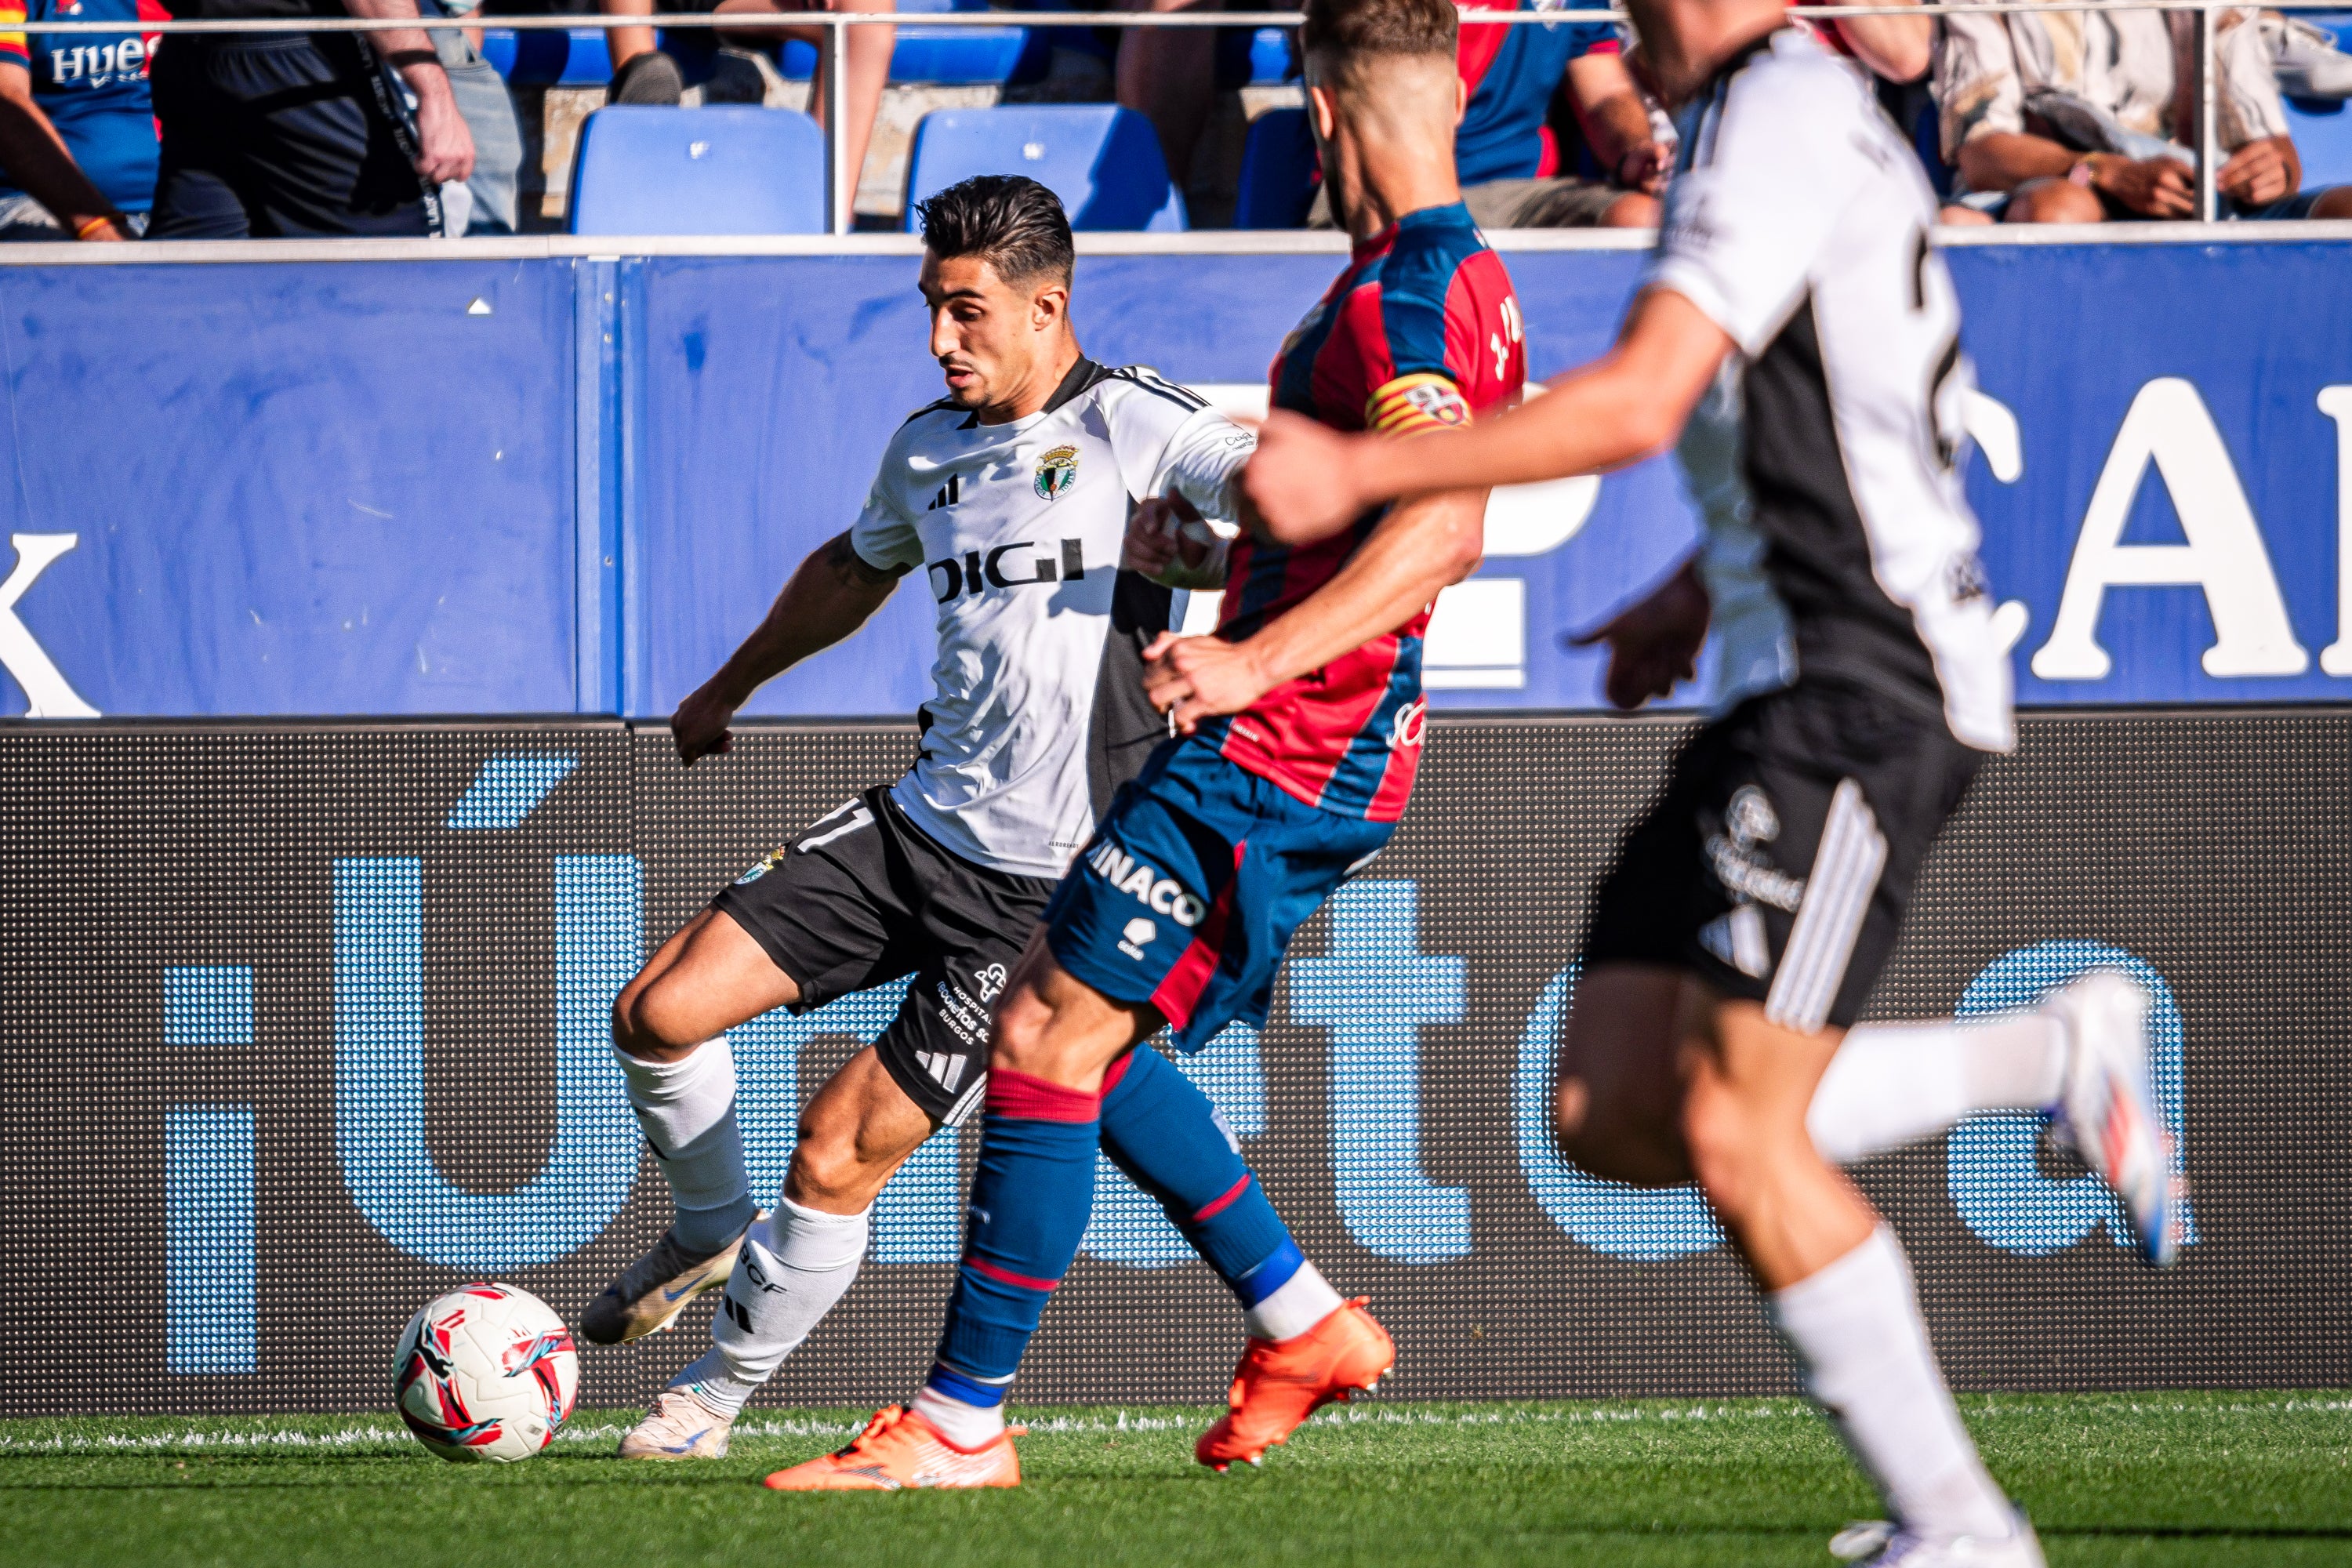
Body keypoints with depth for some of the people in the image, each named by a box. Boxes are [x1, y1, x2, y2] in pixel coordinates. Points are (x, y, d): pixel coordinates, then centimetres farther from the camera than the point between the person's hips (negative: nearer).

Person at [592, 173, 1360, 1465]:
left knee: (837, 1156, -6)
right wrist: (730, 689, 46)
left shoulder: (1129, 426, -10)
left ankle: (722, 1387, 16)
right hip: (920, 826, 7)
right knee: (661, 1013, -4)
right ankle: (711, 1234, 24)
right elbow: (855, 569, 33)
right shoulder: (927, 448, 12)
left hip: (1047, 885, -7)